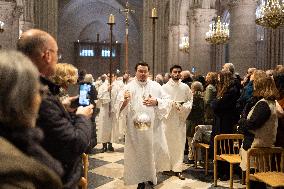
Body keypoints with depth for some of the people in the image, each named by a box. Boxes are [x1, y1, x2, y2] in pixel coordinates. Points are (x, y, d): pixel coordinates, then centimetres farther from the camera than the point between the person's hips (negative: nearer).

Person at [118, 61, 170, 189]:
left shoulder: (156, 86, 6)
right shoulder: (129, 87, 0)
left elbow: (166, 102, 5)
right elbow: (120, 106, -7)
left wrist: (156, 102, -14)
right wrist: (125, 100, -29)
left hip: (153, 127, 2)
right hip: (135, 128, -1)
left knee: (154, 151, 6)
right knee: (138, 154, 5)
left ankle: (152, 174, 33)